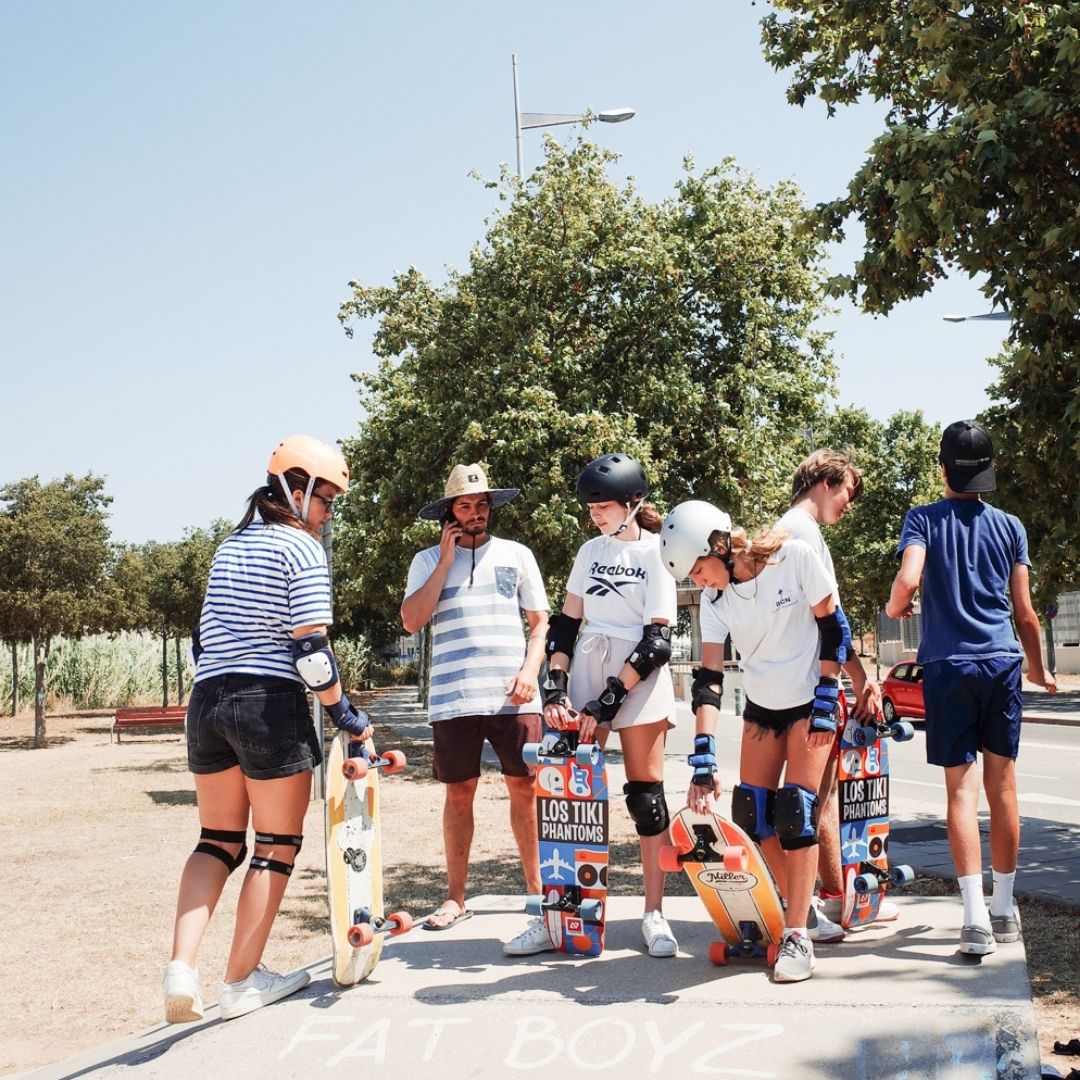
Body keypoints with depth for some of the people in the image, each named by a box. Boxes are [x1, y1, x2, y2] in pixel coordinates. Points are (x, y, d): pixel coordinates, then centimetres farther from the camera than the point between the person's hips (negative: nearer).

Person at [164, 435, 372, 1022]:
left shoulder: (230, 545, 17)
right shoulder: (301, 547, -7)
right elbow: (310, 649, -14)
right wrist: (346, 714, -7)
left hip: (207, 699, 7)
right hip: (270, 704, -7)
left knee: (218, 839, 16)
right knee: (277, 844, 6)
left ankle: (181, 969, 2)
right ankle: (241, 981, 10)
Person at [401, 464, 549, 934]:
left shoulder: (517, 555, 11)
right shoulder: (428, 561, 9)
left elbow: (540, 622, 12)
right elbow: (411, 620, -5)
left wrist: (530, 671, -5)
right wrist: (446, 560, -5)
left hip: (513, 696, 1)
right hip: (453, 698, 0)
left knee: (524, 787, 2)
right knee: (459, 793, 4)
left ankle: (536, 886, 12)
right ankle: (455, 896, 12)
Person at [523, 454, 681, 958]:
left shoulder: (656, 553, -3)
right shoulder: (591, 551, 12)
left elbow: (657, 641, -10)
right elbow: (566, 622, 12)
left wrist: (608, 700, -16)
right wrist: (555, 686, -3)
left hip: (637, 680, -4)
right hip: (585, 673, 5)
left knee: (645, 795, -2)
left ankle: (654, 914, 8)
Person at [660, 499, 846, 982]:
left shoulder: (794, 558, -21)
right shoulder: (715, 598, -9)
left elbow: (831, 627, -12)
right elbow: (709, 677, -13)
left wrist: (826, 702, -12)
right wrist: (703, 761, -21)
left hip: (811, 702, -5)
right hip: (761, 707, 5)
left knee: (795, 812, -13)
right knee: (751, 814, 0)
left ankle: (797, 935, -7)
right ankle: (802, 907, 17)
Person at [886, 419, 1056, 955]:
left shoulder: (924, 520, 0)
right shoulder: (1010, 526, 8)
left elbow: (908, 580, -16)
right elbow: (1024, 611, 8)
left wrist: (894, 608, 7)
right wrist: (1039, 670, 22)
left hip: (948, 665, -2)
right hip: (1002, 663, 2)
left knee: (961, 788, -1)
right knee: (1002, 785, 11)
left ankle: (974, 916, -10)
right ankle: (1003, 909, 21)